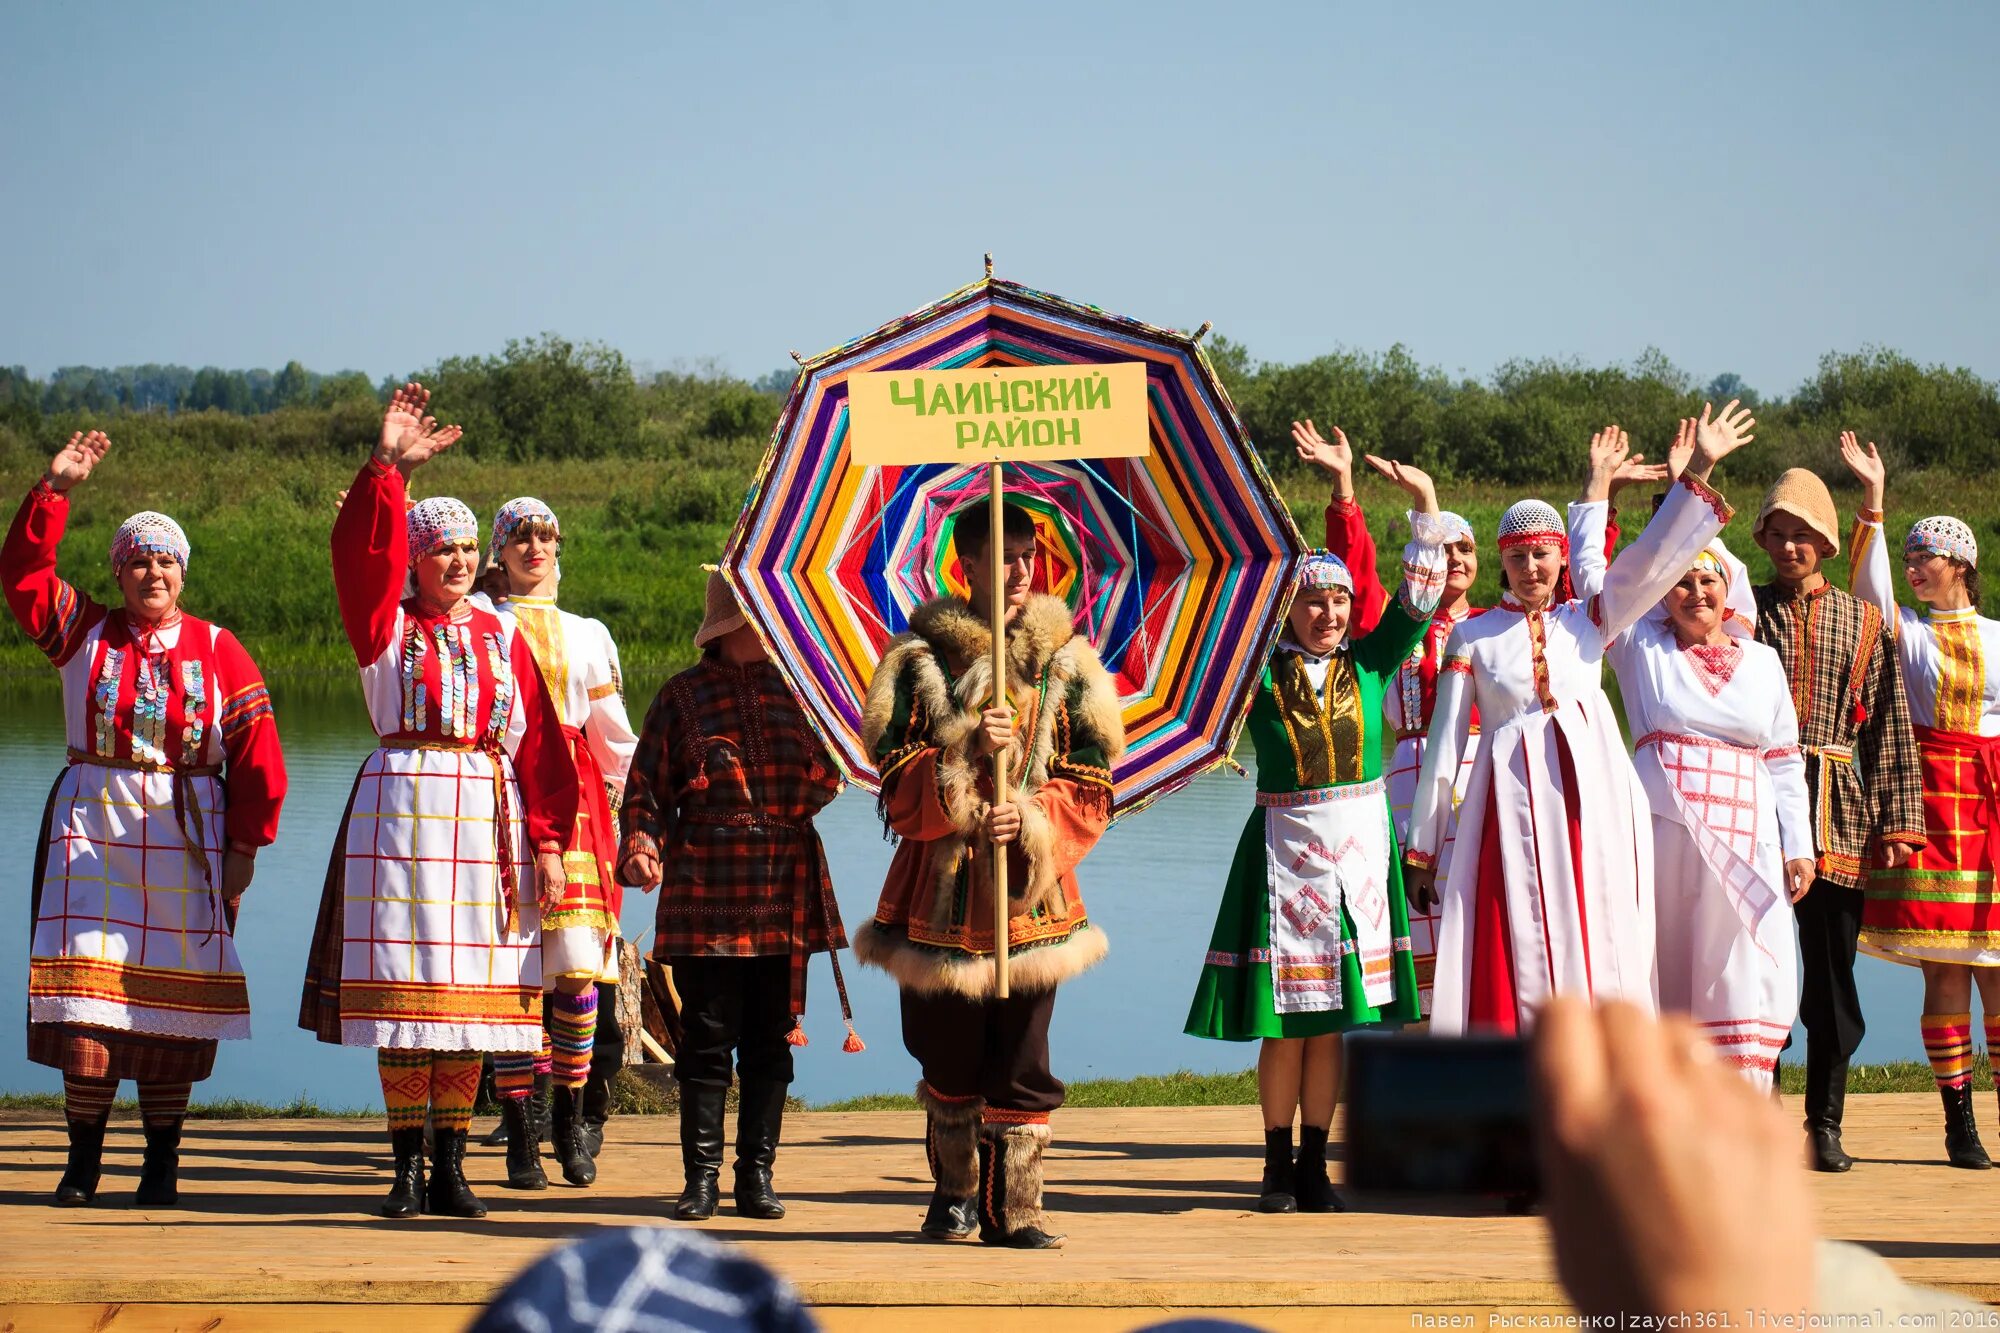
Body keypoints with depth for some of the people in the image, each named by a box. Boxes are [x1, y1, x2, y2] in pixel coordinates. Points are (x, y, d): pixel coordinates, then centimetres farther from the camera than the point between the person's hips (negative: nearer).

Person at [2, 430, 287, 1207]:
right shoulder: (83, 633, 6)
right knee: (84, 991, -6)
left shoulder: (217, 651, 4)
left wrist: (244, 844, -1)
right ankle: (83, 1159, 1)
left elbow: (256, 751, 3)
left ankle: (162, 1163, 9)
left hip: (184, 835, 0)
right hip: (91, 828, 0)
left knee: (173, 1000, 1)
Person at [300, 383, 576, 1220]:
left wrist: (547, 842, 3)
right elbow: (362, 553, -13)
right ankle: (409, 1167, 0)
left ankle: (451, 1166, 9)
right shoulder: (386, 624, 6)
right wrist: (388, 470, -24)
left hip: (488, 812, 2)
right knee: (404, 987, -4)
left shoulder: (503, 638, 12)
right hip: (402, 807, -2)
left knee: (471, 989, 3)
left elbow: (539, 743, 10)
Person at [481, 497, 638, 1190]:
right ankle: (520, 1133, 0)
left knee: (578, 967, -7)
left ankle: (570, 1115, 9)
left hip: (575, 801, 2)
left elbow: (613, 735, 20)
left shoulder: (588, 635, 19)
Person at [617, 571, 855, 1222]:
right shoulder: (684, 694, 5)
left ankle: (757, 1173, 12)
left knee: (772, 1038, 4)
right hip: (705, 890, -2)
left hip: (786, 892, 3)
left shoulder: (795, 686, 11)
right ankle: (701, 1176, 4)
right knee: (707, 1037, -2)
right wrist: (641, 847, -14)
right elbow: (647, 785, 2)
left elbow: (830, 771, 13)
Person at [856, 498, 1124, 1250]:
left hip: (1032, 893, 1)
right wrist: (966, 752, -20)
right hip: (940, 892, -1)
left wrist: (1031, 822, -14)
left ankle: (1014, 1209, 4)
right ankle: (954, 1194, 25)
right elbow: (898, 782, -4)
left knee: (1022, 1063, -2)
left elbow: (1090, 790, 3)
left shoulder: (1065, 661, 7)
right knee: (948, 1060, 7)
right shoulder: (919, 659, 3)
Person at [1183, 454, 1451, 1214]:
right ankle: (1277, 1164, 11)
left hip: (1358, 845, 2)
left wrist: (1425, 505, -5)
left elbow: (1417, 600, 2)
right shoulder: (1264, 673, -1)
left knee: (1335, 1016, 6)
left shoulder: (1369, 663, 5)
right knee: (1285, 1019, 0)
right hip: (1284, 845, -2)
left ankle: (1314, 1164, 13)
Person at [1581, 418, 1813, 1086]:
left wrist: (1798, 844, 7)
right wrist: (1597, 485, 6)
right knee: (1661, 981, -2)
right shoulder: (1643, 647, 10)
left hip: (1743, 837, 1)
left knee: (1744, 987, -7)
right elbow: (1590, 572, 8)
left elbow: (1786, 759, 14)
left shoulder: (1762, 662, 14)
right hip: (1662, 830, -1)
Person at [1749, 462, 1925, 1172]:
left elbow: (1891, 725, 8)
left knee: (1832, 973, 4)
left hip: (1838, 812, 1)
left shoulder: (1862, 621, 10)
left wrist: (1897, 820, 2)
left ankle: (1825, 1123, 12)